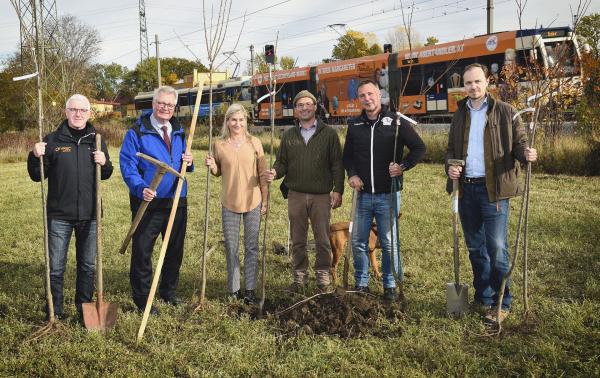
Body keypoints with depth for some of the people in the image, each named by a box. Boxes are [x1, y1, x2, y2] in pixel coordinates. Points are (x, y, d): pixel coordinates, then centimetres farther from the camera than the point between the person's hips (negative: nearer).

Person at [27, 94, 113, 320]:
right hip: (59, 216, -2)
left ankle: (85, 307, 29)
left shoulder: (96, 140, 7)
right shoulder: (53, 140, -1)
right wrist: (35, 157, -19)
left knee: (88, 265, 13)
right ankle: (54, 312, 18)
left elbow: (106, 175, 14)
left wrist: (104, 163, -8)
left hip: (90, 215, 3)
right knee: (56, 267, 4)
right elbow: (37, 176, 0)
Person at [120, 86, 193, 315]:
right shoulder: (137, 132, -7)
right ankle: (142, 298, 13)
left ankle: (169, 292, 33)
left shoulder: (179, 132, 12)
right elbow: (127, 165, -13)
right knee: (142, 251, 0)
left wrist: (188, 163, -4)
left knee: (175, 249, 15)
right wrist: (140, 188, -29)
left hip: (177, 201, 6)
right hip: (148, 201, -5)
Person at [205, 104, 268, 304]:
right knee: (231, 247, 6)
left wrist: (265, 199, 2)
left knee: (252, 246, 3)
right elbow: (218, 172, 11)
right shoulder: (219, 145, 0)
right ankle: (234, 289, 18)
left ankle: (250, 289, 12)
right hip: (229, 203, 1)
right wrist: (212, 166, -11)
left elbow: (262, 173, 3)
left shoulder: (254, 143, -1)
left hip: (252, 201, 0)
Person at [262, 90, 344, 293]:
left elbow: (337, 164, 1)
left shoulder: (328, 133, 3)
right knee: (297, 240, 8)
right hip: (296, 195, 3)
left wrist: (338, 190, -6)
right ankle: (300, 276, 19)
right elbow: (282, 162, 12)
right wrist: (275, 172, -10)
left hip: (322, 195, -2)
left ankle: (323, 276, 16)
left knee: (322, 239, 3)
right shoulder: (289, 135, 11)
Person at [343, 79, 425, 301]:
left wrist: (403, 166, -14)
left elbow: (419, 147, -1)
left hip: (388, 195, -3)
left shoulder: (396, 122, -3)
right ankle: (361, 284, 21)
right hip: (363, 195, 3)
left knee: (389, 243, 4)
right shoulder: (354, 125, 7)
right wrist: (351, 174, -1)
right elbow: (347, 154, 17)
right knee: (358, 242, 7)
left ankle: (390, 285, 17)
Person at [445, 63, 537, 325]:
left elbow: (519, 142, -2)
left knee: (497, 248, -6)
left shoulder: (504, 112, -1)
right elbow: (451, 148, 19)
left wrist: (526, 153, -25)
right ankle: (483, 298, 26)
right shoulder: (460, 115, 13)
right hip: (466, 188, 5)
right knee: (475, 248, 13)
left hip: (493, 189, -5)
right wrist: (450, 166, -2)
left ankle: (502, 303, 6)